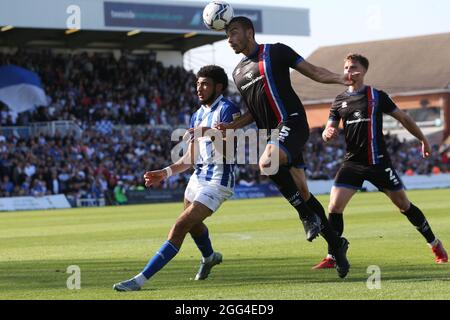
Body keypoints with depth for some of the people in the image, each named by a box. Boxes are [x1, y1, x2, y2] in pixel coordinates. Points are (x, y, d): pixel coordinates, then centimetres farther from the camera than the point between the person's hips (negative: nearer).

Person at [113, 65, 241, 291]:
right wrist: (165, 173, 7)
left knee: (181, 226, -17)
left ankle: (141, 279, -22)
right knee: (193, 224, 29)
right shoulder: (198, 115, 16)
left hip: (217, 181, -9)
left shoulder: (227, 109, -10)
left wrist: (209, 132, -37)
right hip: (199, 177, 9)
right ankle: (209, 257, 61)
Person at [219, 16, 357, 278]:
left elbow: (313, 71, -1)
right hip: (271, 133, 7)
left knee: (267, 164, -32)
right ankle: (336, 244, 13)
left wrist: (339, 78, -17)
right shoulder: (238, 73, 21)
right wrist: (232, 126, 9)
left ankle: (308, 216, -16)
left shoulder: (274, 52, 1)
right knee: (301, 191, 5)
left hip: (291, 123, -7)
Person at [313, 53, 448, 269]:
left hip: (379, 162, -2)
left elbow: (403, 118, 9)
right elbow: (327, 133, 7)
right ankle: (331, 258, -3)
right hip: (352, 163, 3)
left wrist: (423, 140, 11)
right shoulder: (339, 101, 8)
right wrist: (328, 133, -17)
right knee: (334, 207, -11)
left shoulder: (377, 96, 0)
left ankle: (435, 245, 19)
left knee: (404, 205, 3)